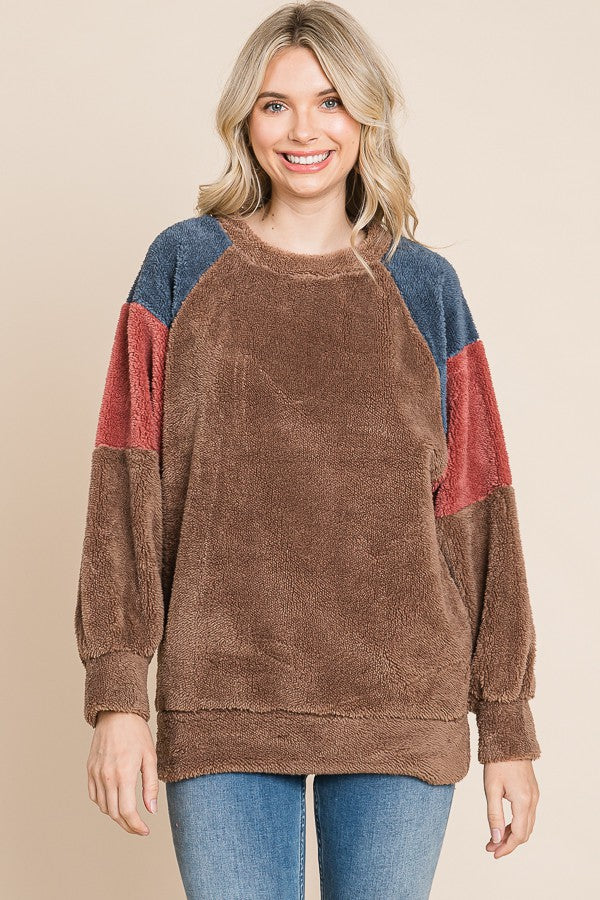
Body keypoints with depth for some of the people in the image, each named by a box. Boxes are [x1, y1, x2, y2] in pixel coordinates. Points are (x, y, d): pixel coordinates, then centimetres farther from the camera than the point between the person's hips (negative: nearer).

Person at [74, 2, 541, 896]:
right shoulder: (184, 267, 5)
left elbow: (476, 508, 5)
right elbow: (126, 488, -1)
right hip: (223, 703, -1)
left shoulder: (424, 289, 7)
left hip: (402, 711, 1)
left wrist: (508, 728, 4)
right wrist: (116, 695, -9)